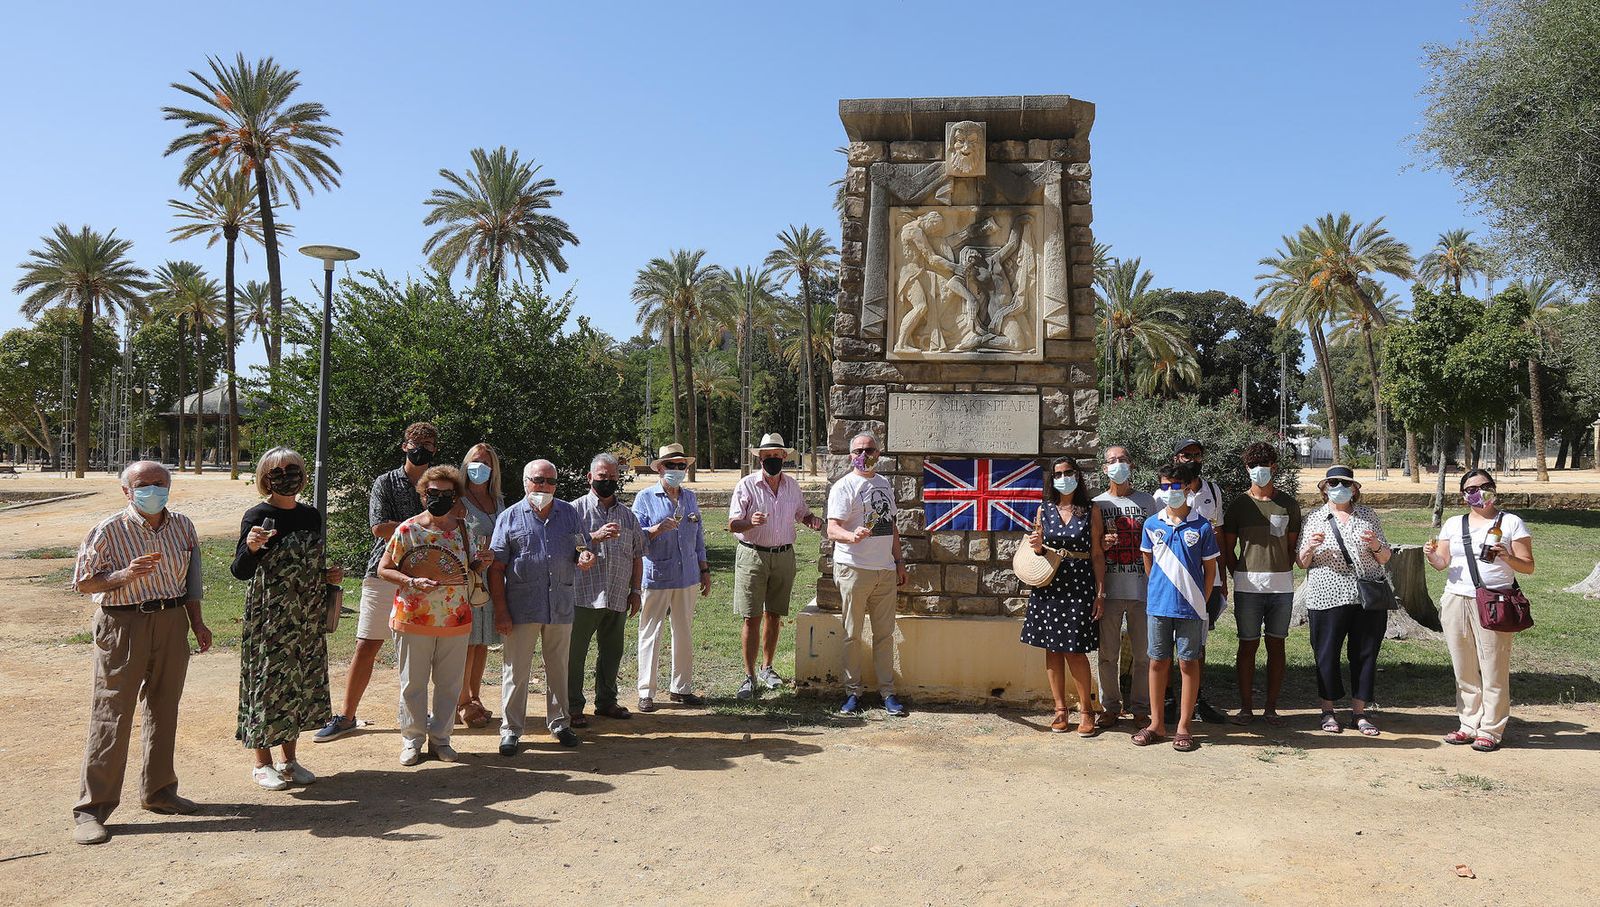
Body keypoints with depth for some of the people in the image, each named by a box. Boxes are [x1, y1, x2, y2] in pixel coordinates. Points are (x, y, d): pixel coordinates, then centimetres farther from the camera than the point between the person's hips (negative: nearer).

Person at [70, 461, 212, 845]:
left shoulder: (182, 527, 5)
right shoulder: (109, 530, -9)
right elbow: (84, 582, -7)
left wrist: (197, 623, 12)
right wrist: (125, 575, -23)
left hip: (172, 622, 5)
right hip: (122, 625, -5)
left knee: (164, 709, 13)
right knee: (111, 716, -3)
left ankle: (158, 791, 28)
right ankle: (91, 808, 5)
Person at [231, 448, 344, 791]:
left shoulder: (310, 515, 9)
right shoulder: (258, 516, -10)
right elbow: (240, 572, -13)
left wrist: (329, 576, 2)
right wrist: (251, 548, -32)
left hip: (306, 620, 6)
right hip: (268, 619, -6)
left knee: (301, 682, 11)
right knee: (268, 682, 2)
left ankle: (289, 759, 24)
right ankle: (263, 764, 17)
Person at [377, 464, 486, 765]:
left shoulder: (462, 529, 6)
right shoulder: (407, 530, -6)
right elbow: (383, 568, -2)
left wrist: (481, 562, -4)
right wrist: (411, 582, -18)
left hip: (456, 621, 3)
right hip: (413, 620, -3)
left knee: (449, 683, 10)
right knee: (413, 683, 7)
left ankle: (440, 737, 24)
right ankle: (412, 739, 22)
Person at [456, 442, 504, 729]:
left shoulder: (499, 502, 15)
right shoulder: (459, 500, -5)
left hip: (492, 579, 6)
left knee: (483, 641, 11)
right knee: (467, 641, -3)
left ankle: (475, 698, 22)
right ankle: (462, 703, 6)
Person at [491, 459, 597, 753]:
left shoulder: (569, 513, 10)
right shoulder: (510, 518, 0)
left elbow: (584, 550, 17)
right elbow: (496, 568, -2)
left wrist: (586, 558, -9)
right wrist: (501, 611, -8)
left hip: (560, 606, 3)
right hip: (521, 607, -3)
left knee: (559, 668, 13)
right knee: (516, 670, 3)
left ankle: (559, 723, 27)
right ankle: (511, 729, 15)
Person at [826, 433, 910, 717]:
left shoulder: (884, 484, 16)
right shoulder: (843, 487, -5)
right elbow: (832, 529, -15)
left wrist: (899, 561, 17)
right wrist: (853, 535, -36)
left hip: (885, 570, 6)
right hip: (854, 569, -5)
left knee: (885, 633, 8)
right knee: (852, 634, 1)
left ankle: (887, 691, 15)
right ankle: (853, 692, 10)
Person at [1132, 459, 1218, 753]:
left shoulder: (1201, 526, -4)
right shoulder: (1152, 525, 3)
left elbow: (1210, 568, 2)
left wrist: (1201, 602, 0)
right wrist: (1158, 590, 11)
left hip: (1190, 607, -2)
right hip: (1158, 605, 2)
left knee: (1189, 663, 5)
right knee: (1158, 662, 8)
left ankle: (1184, 727, 14)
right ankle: (1157, 724, 19)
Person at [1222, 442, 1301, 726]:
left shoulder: (1289, 503, 8)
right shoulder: (1238, 504, 4)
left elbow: (1293, 546, 11)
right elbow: (1228, 548, 7)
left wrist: (1282, 572, 2)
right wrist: (1241, 576, 0)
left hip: (1282, 587, 1)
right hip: (1248, 587, -1)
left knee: (1276, 646, 6)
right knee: (1248, 646, 2)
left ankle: (1271, 708, 14)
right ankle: (1246, 707, 10)